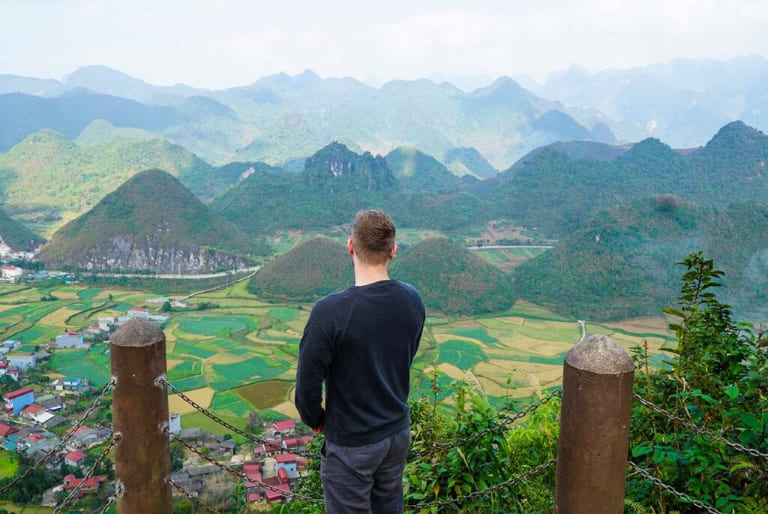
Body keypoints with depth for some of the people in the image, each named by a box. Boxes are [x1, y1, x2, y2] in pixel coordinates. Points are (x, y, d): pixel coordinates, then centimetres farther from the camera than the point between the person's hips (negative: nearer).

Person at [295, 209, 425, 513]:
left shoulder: (330, 311, -27)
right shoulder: (412, 300, -8)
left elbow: (308, 382, -19)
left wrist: (314, 419, 1)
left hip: (351, 445, -5)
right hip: (398, 433, 5)